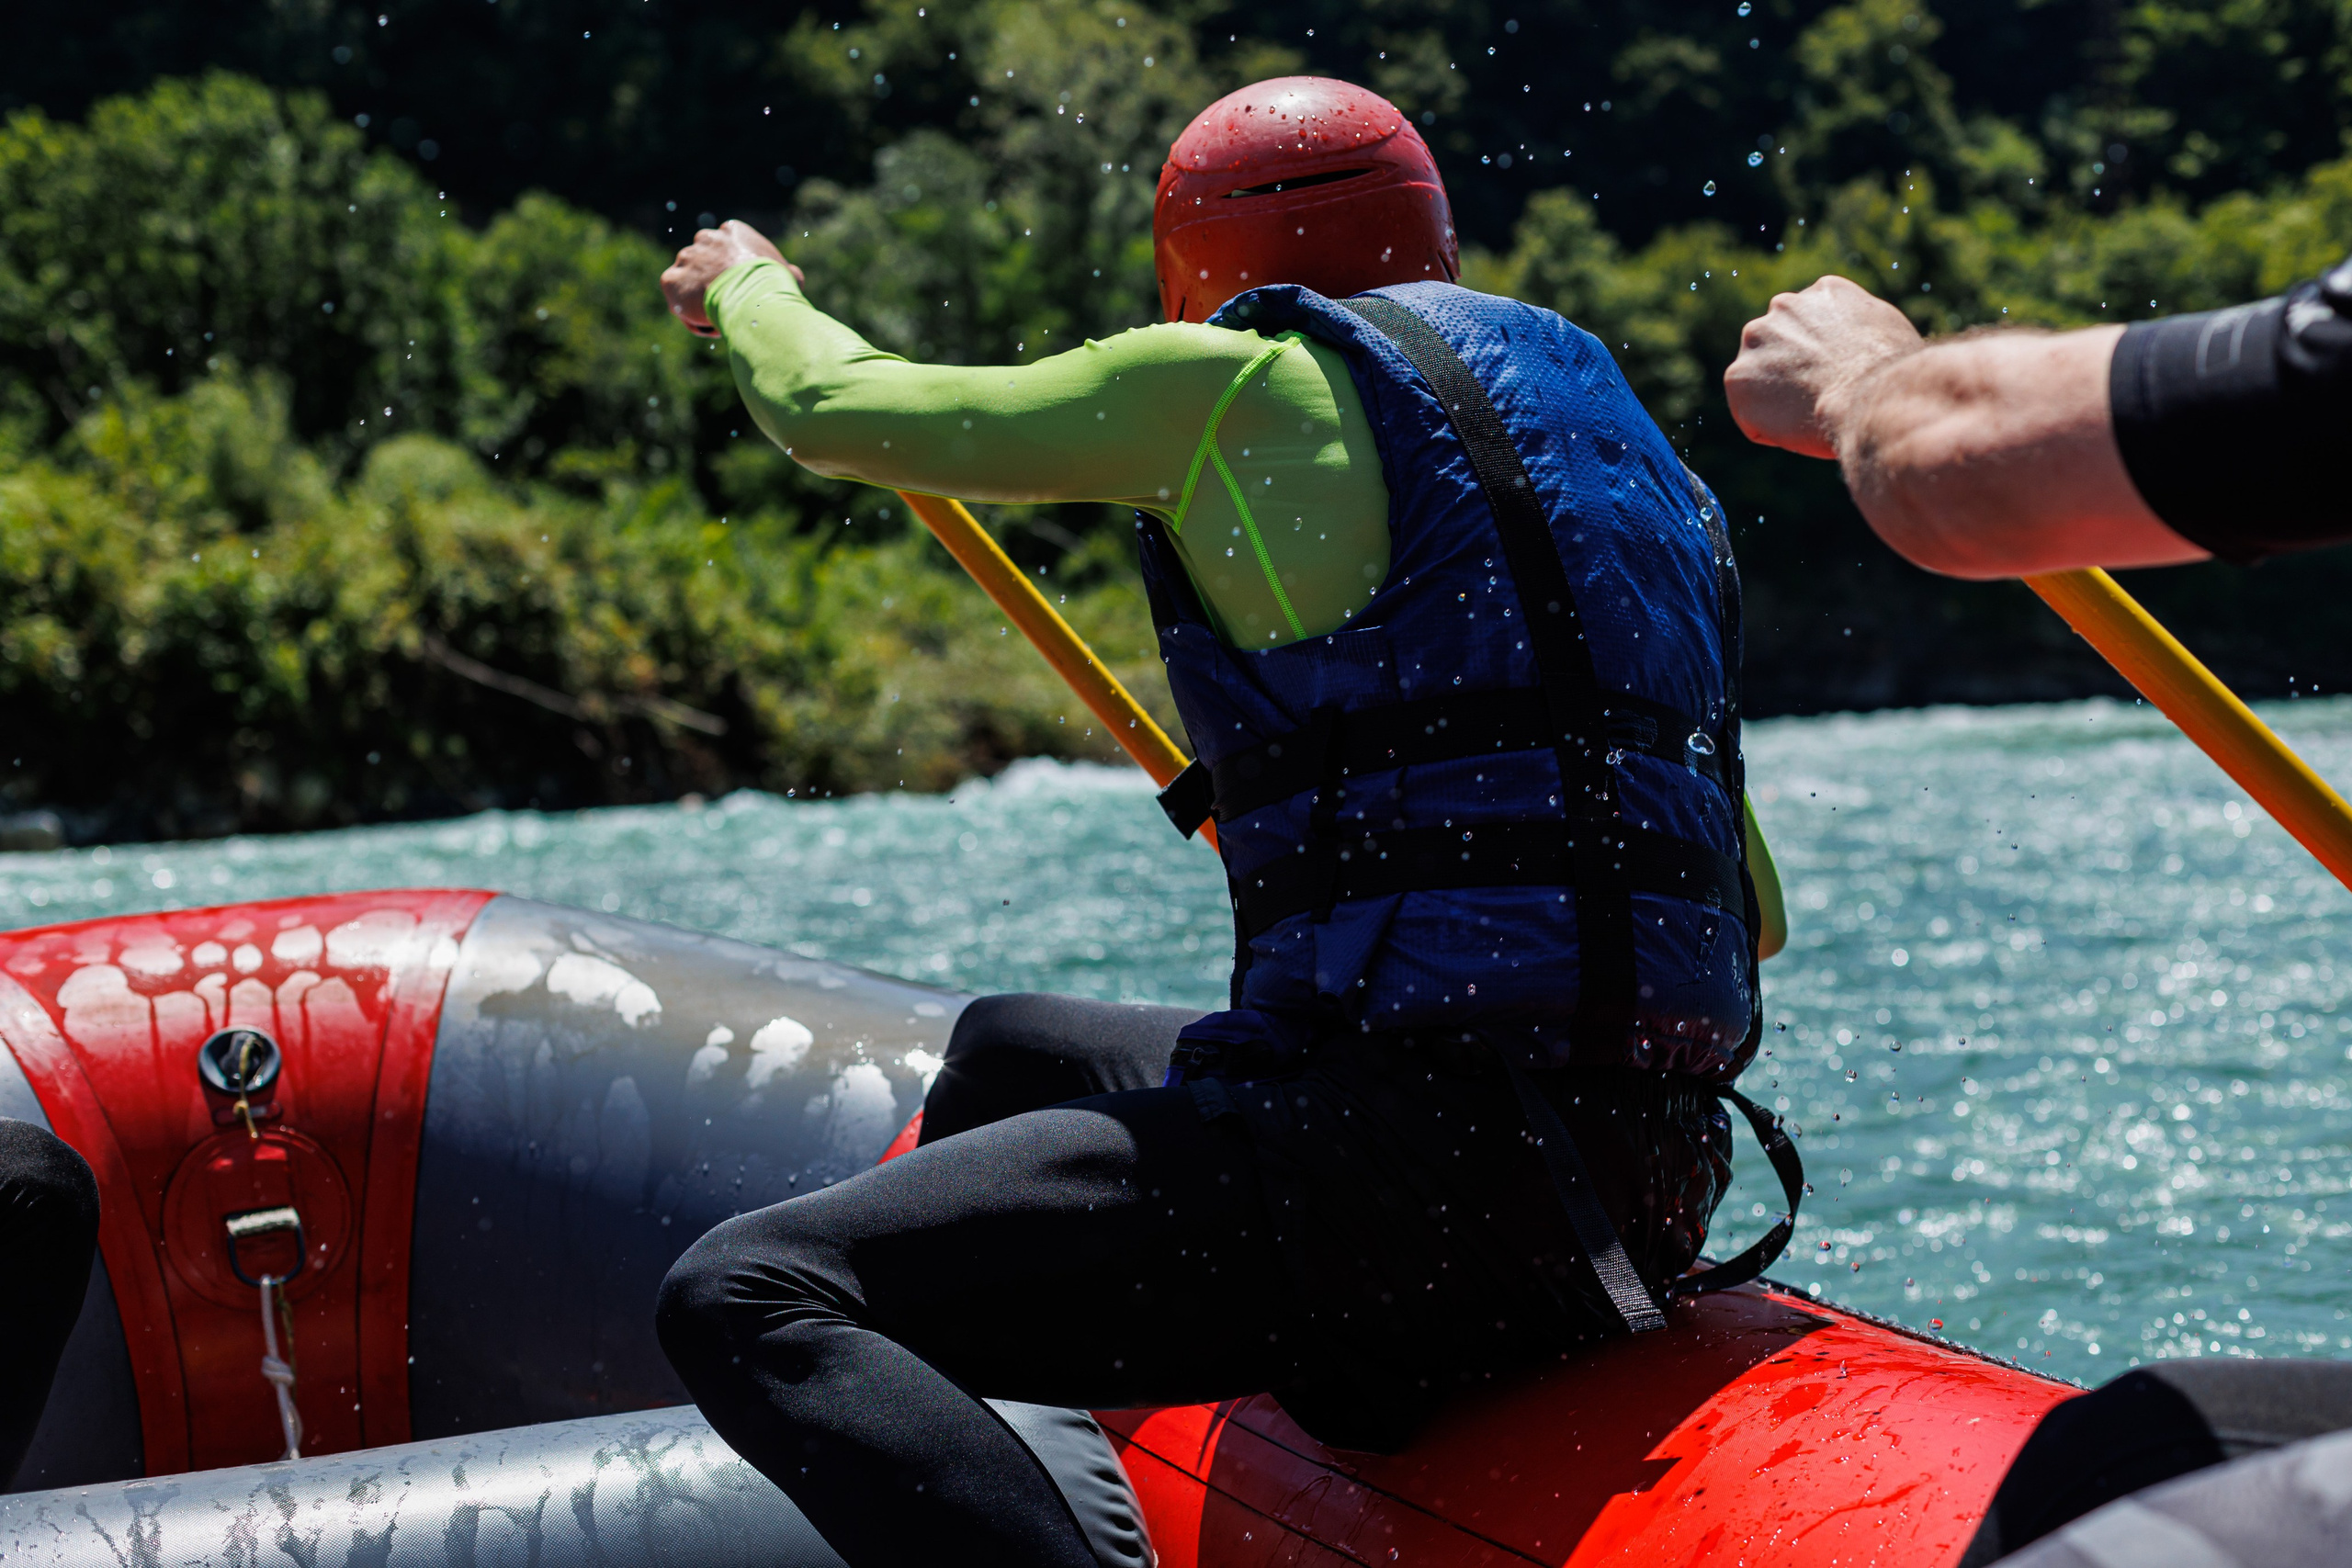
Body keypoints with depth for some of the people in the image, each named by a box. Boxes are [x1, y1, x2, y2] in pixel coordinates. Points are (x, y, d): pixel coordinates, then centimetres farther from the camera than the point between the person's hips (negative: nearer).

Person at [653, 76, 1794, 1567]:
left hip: (1418, 1146, -9)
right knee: (1012, 1047, 32)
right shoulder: (1618, 437, 22)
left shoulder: (1243, 380, 1)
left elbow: (837, 406, 11)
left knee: (750, 1298, -12)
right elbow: (1748, 909, 25)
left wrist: (751, 286, 34)